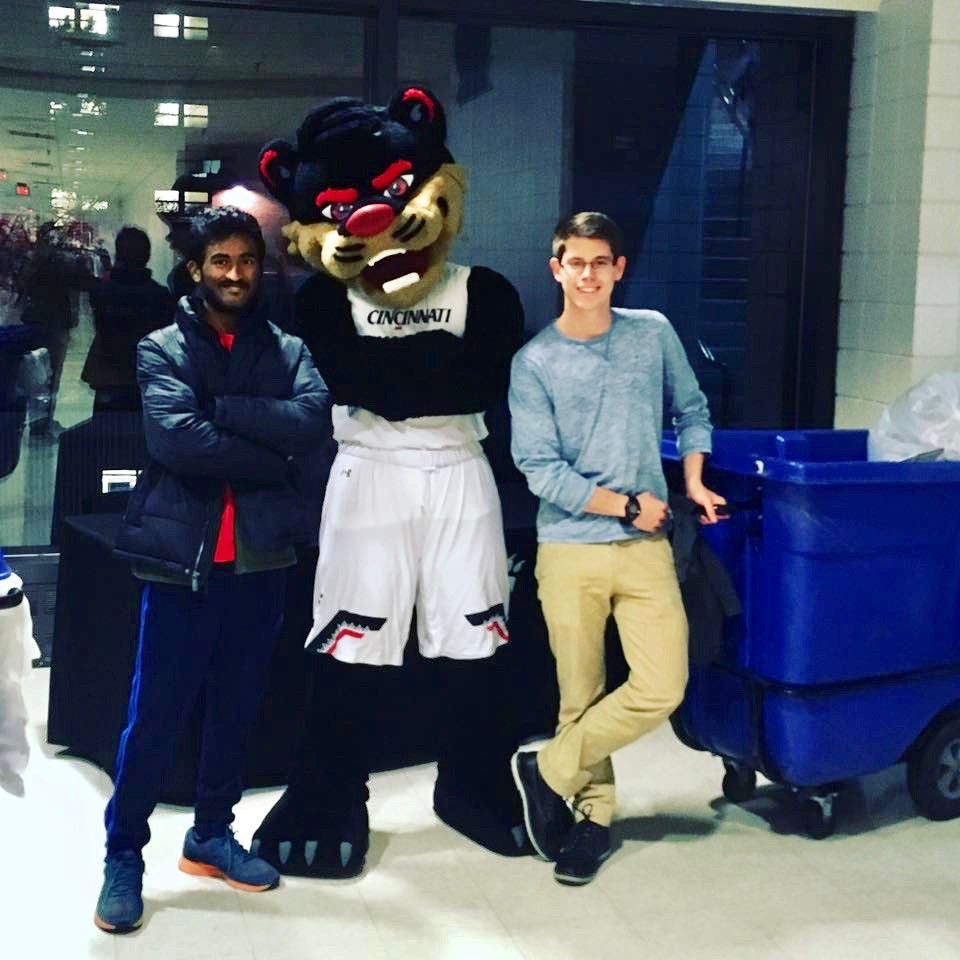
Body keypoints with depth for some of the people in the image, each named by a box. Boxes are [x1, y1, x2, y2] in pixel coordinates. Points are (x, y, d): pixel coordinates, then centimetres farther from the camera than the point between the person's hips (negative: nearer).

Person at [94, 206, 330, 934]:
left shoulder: (288, 350, 8)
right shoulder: (163, 349, -1)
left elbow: (313, 422, -12)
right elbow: (175, 438, -18)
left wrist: (219, 408, -16)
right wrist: (267, 457, -14)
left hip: (261, 558, 4)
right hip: (183, 555, -3)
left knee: (237, 709, 15)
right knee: (154, 715, 2)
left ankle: (211, 836, 31)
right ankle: (123, 854, 17)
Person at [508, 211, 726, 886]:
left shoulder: (653, 333, 5)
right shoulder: (535, 363, -4)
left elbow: (692, 410, 20)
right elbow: (542, 472, -8)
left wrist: (693, 481, 8)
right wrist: (627, 504, -7)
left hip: (646, 548, 2)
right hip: (570, 551, -2)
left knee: (662, 689, -9)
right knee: (581, 698, 5)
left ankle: (548, 772, 10)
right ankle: (594, 811, 27)